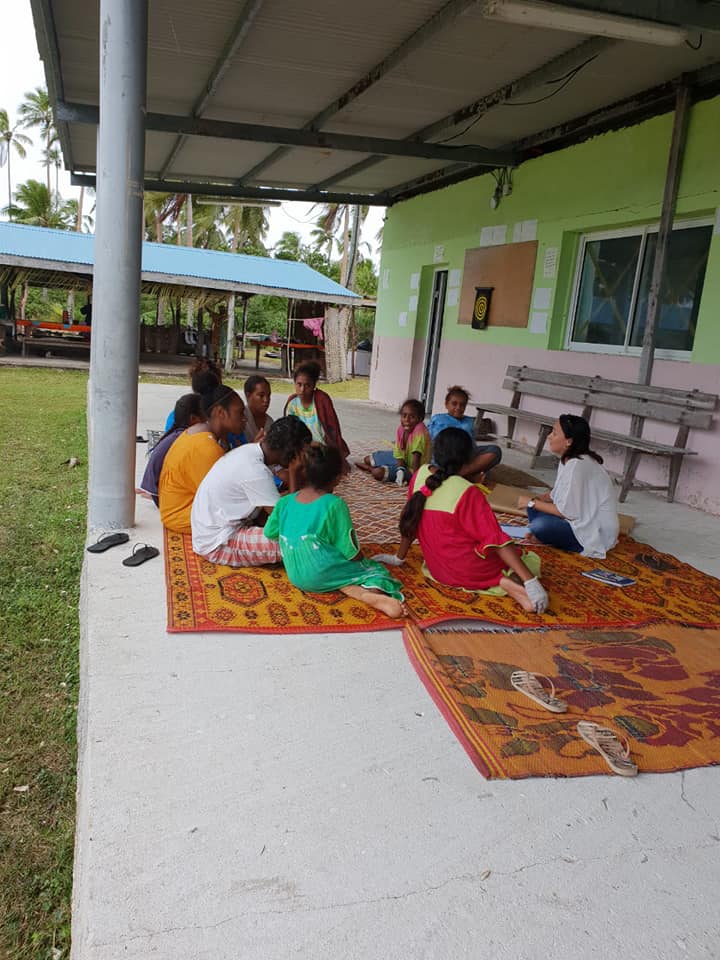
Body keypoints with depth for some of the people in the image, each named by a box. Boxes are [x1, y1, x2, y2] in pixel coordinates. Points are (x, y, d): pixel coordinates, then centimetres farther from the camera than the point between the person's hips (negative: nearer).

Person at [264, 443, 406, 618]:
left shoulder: (286, 501, -1)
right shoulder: (334, 505, -16)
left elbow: (269, 533, 12)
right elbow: (352, 554, -14)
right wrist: (363, 560, 8)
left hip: (296, 576, 6)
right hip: (321, 576, -6)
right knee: (375, 570, 9)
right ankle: (371, 595, -26)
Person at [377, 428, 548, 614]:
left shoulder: (420, 475, -7)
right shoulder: (467, 492, -22)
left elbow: (411, 521, 4)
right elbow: (495, 538, -25)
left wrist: (399, 558, 18)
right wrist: (531, 582, -24)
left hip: (437, 569, 5)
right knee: (530, 560, 18)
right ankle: (510, 581, -12)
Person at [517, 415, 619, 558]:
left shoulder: (577, 465, -25)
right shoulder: (568, 459, 5)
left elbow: (567, 512, -23)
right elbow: (557, 495, 13)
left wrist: (532, 503, -13)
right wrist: (534, 499, -5)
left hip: (596, 534, -9)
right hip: (583, 520, 9)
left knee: (540, 526, -29)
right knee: (534, 505, 5)